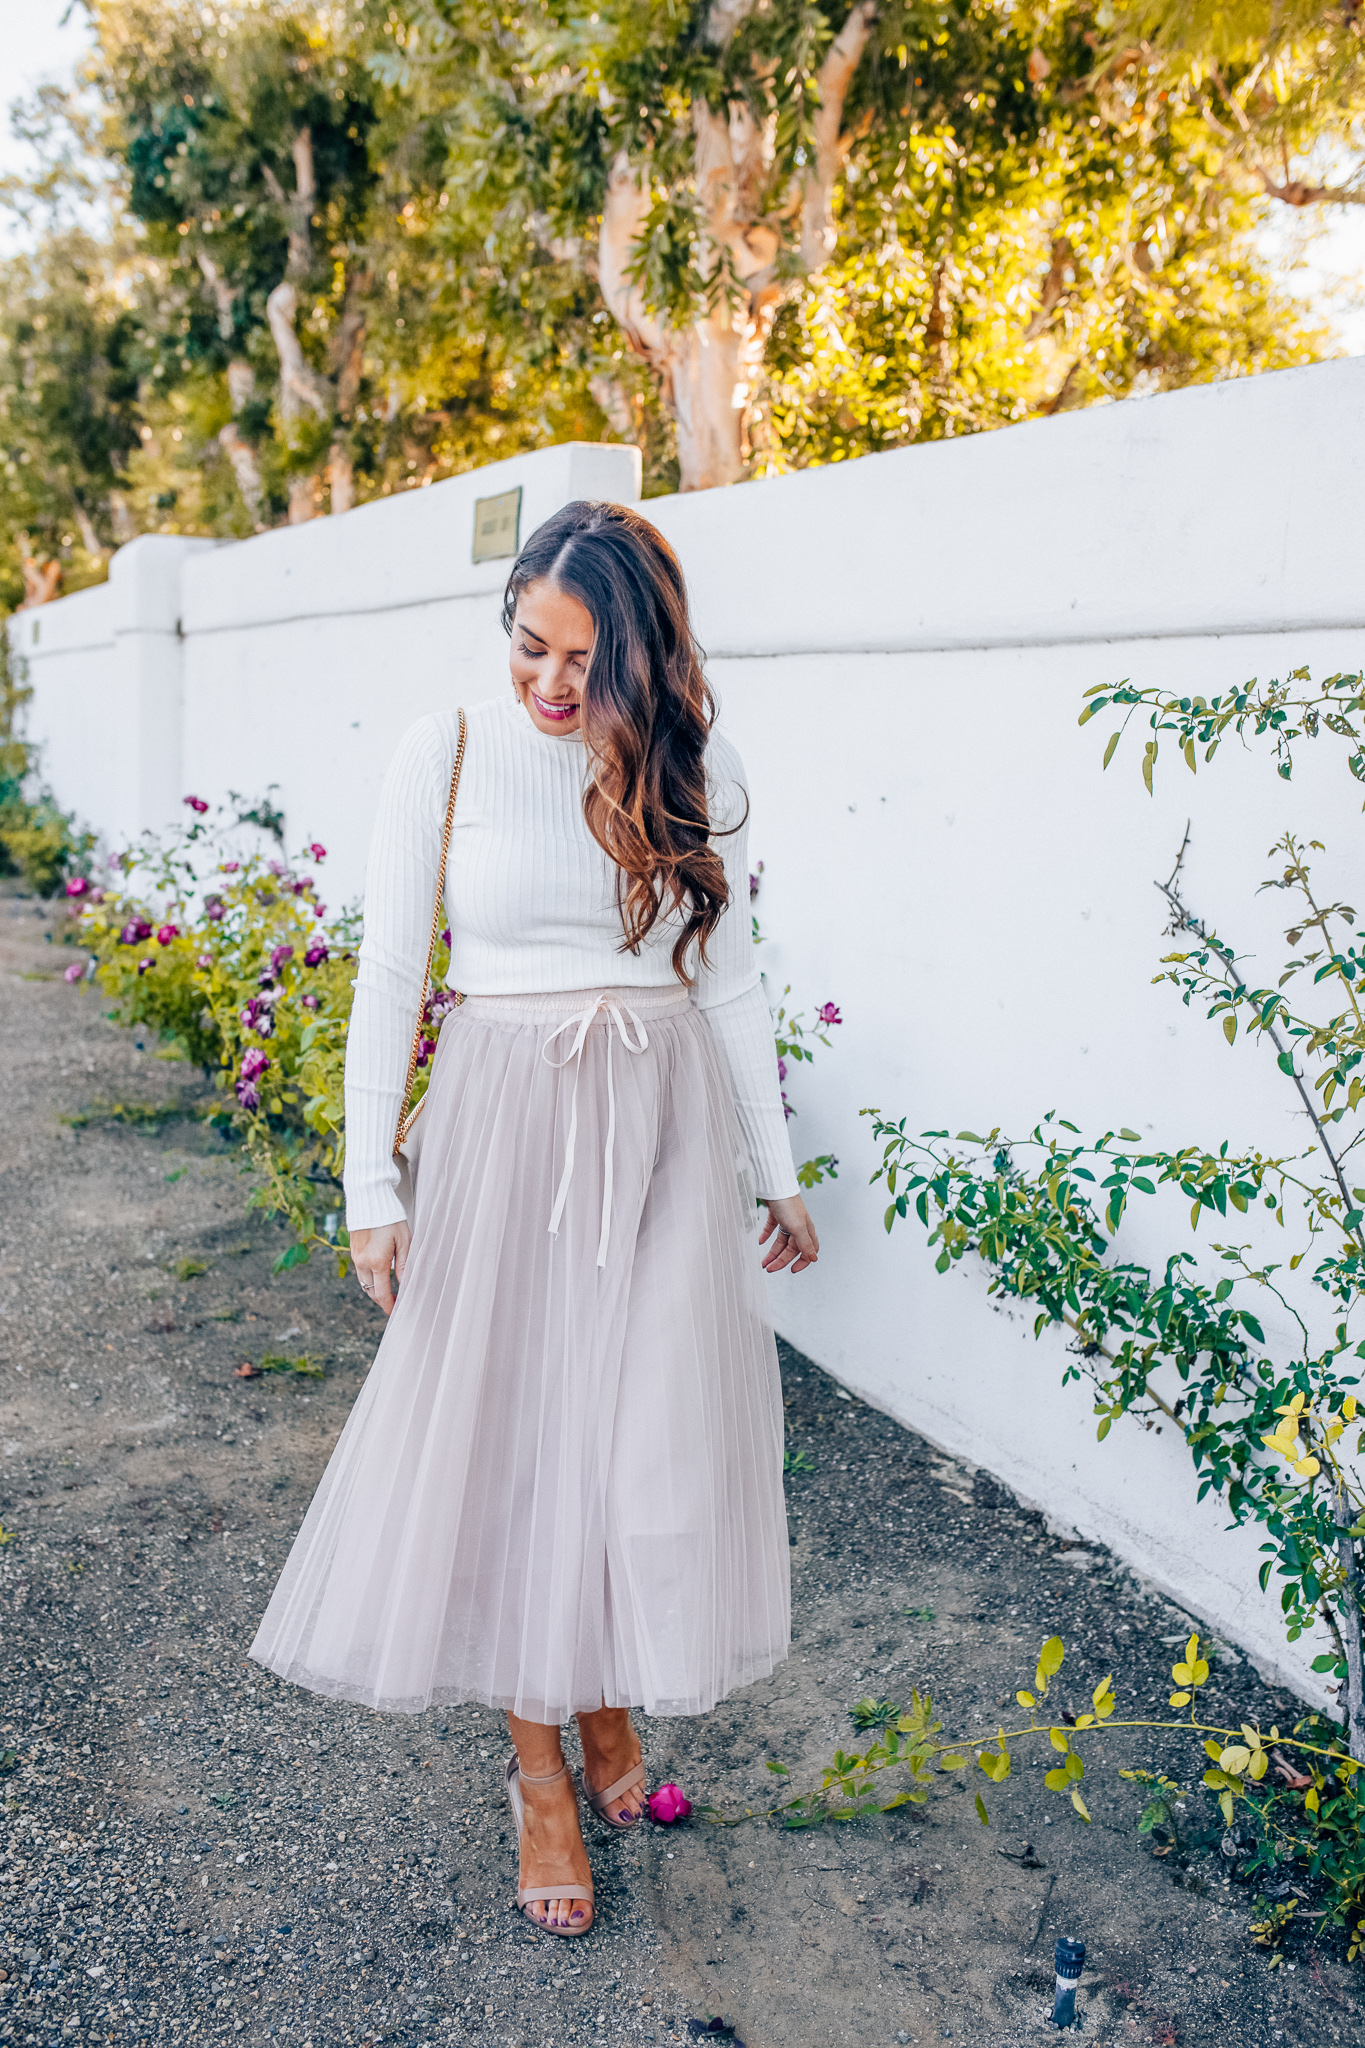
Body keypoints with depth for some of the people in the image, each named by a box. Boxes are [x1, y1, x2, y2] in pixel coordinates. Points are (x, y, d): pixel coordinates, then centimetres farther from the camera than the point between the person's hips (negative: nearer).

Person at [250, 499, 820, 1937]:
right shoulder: (448, 752, -2)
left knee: (650, 1432, 7)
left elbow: (727, 979, 8)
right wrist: (371, 1184, -6)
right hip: (506, 1118, -1)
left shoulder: (692, 766, 3)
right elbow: (389, 972, -2)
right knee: (511, 1428, 5)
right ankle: (540, 1766, 24)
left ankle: (612, 1701, 33)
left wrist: (776, 1171, 10)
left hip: (666, 1124, 2)